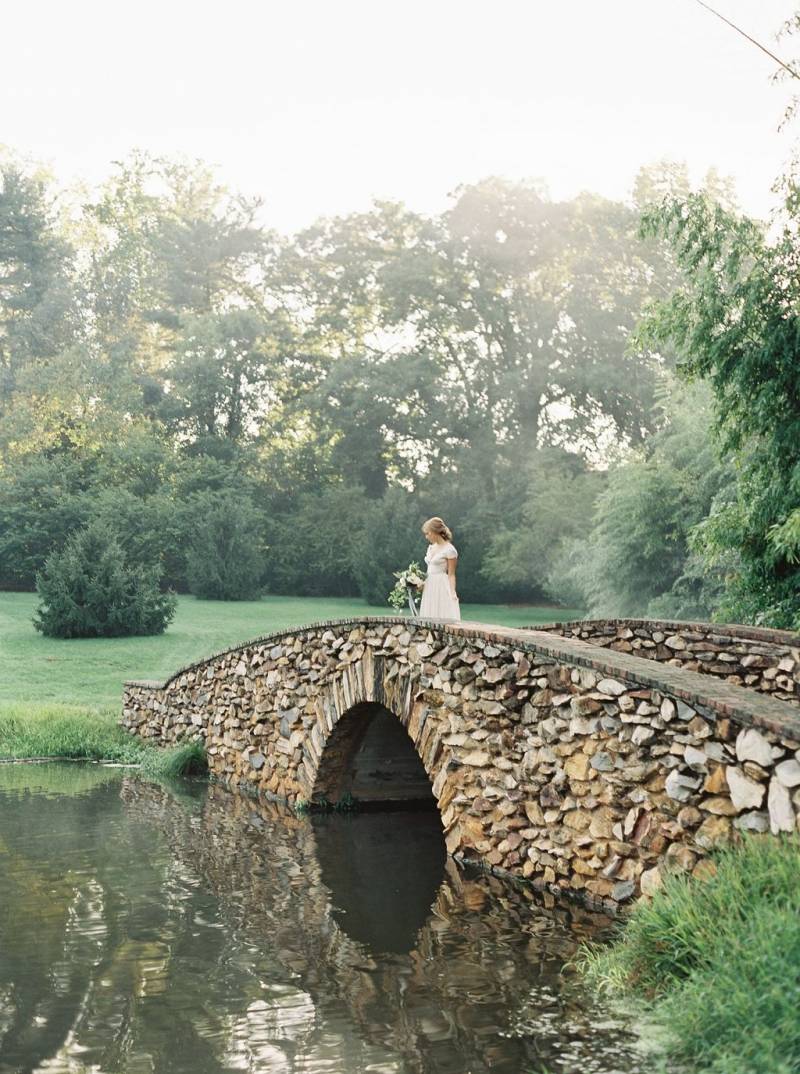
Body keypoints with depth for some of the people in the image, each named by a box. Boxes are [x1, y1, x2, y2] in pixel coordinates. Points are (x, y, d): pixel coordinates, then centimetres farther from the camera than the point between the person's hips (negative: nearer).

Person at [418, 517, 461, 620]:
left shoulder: (449, 550, -10)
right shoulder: (431, 547, 13)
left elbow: (451, 575, -10)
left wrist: (453, 593, -18)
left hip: (442, 588, -8)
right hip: (429, 587, 8)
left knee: (444, 618, -9)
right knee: (430, 620, 5)